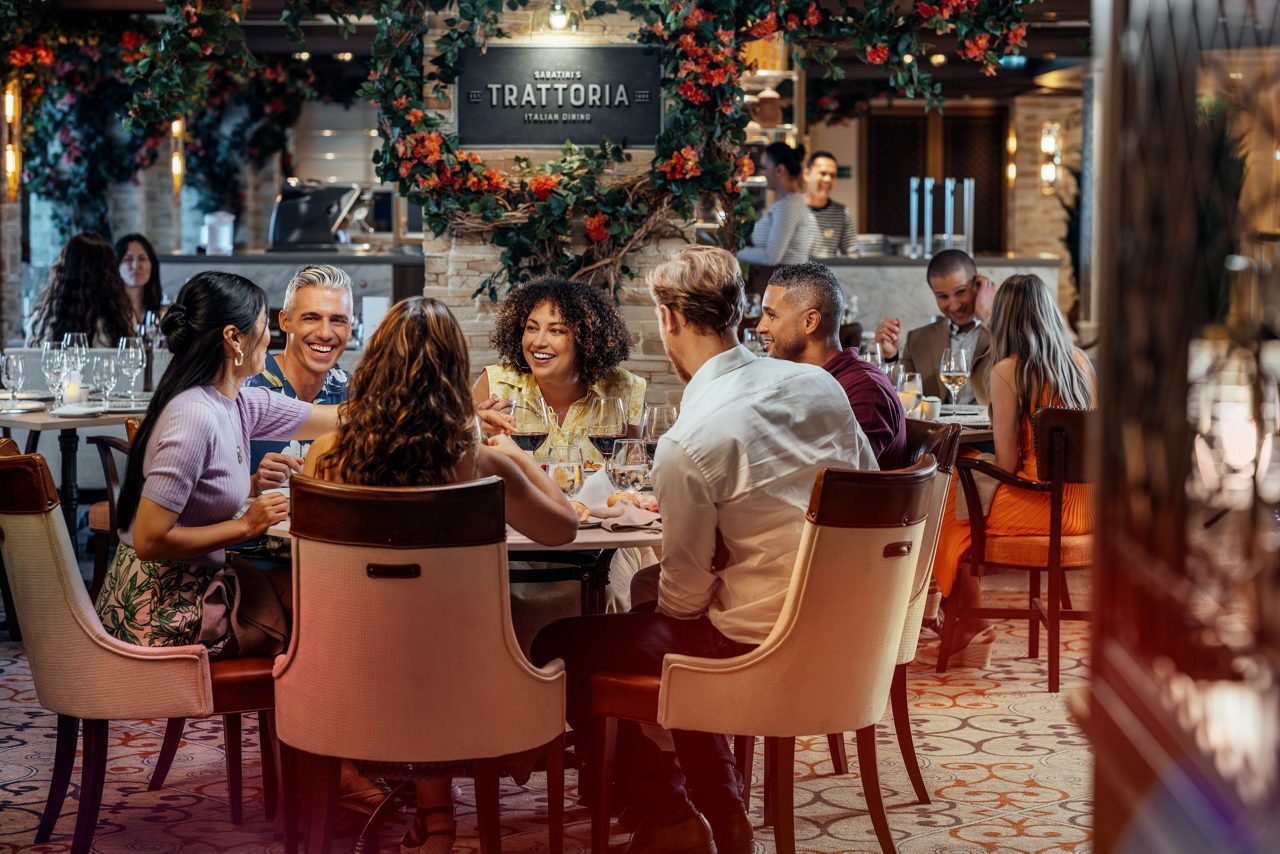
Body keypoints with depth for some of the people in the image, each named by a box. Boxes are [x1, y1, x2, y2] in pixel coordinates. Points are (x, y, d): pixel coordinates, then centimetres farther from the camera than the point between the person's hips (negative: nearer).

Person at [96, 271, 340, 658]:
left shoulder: (241, 404, 2)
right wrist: (246, 526, -20)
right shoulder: (194, 417, -24)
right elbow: (149, 541, -24)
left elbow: (342, 419, 16)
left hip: (196, 581, 8)